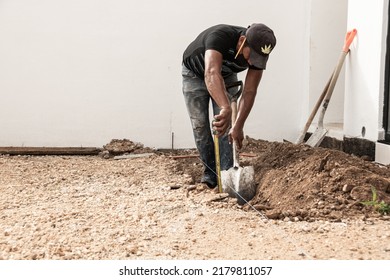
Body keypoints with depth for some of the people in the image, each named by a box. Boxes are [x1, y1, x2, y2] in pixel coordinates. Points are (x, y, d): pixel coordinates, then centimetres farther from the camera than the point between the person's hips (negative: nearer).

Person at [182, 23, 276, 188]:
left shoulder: (258, 53, -28)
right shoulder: (219, 36, -44)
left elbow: (249, 92, -25)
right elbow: (211, 74, -60)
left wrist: (238, 126, -34)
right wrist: (226, 108, -75)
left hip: (226, 76, 3)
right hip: (194, 74, -3)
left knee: (224, 125, -7)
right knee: (200, 125, -4)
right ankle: (210, 172, 9)